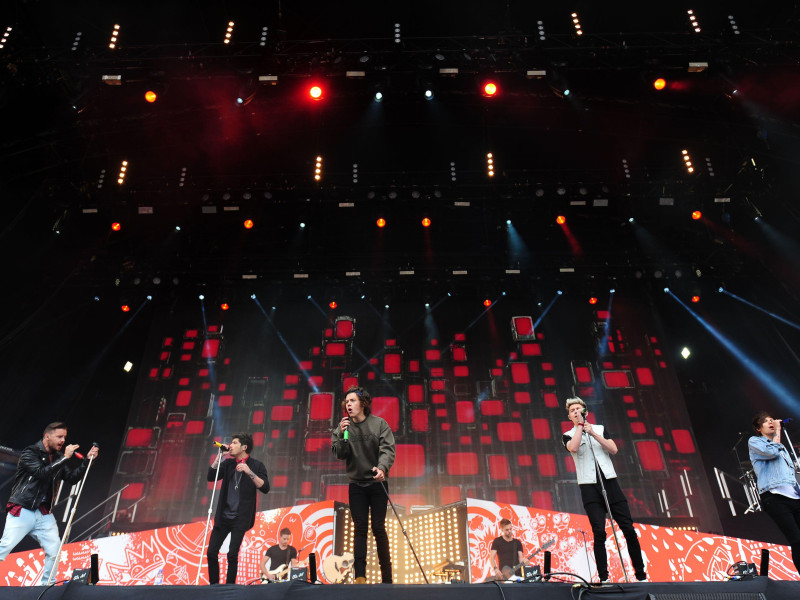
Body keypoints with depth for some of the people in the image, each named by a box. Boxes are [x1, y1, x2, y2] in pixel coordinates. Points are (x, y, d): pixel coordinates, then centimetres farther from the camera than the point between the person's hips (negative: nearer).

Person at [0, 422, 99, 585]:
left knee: (54, 551, -1)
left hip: (44, 514, 6)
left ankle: (47, 584, 13)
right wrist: (65, 458, -21)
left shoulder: (58, 458, 13)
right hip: (22, 510, -5)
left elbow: (72, 478, 10)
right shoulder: (30, 453, -6)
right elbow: (41, 473, -21)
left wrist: (87, 460, -1)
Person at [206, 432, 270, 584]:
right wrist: (220, 456, -2)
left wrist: (249, 472, -25)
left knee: (232, 554, -8)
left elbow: (265, 488, -14)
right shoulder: (228, 463, 11)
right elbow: (211, 476, 4)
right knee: (212, 552, 4)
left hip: (240, 518, -5)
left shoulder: (256, 465, -4)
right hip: (223, 516, 5)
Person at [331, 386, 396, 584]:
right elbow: (339, 454, -3)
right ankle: (359, 575, 0)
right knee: (360, 527, -1)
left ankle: (386, 575, 14)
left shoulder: (379, 424, -6)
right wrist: (341, 434, -19)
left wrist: (382, 467, -31)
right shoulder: (344, 426, 2)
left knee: (378, 527, 2)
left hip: (377, 483, -2)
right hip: (356, 484, 2)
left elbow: (388, 449, -14)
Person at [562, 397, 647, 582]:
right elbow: (573, 448, -16)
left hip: (609, 482, 2)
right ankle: (603, 577, 0)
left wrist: (593, 433, -9)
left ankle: (641, 574, 15)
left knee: (628, 528, 2)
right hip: (589, 486, -2)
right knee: (599, 532, -8)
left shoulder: (600, 429, 14)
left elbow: (613, 450, 0)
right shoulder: (568, 436, 7)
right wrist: (580, 424, -10)